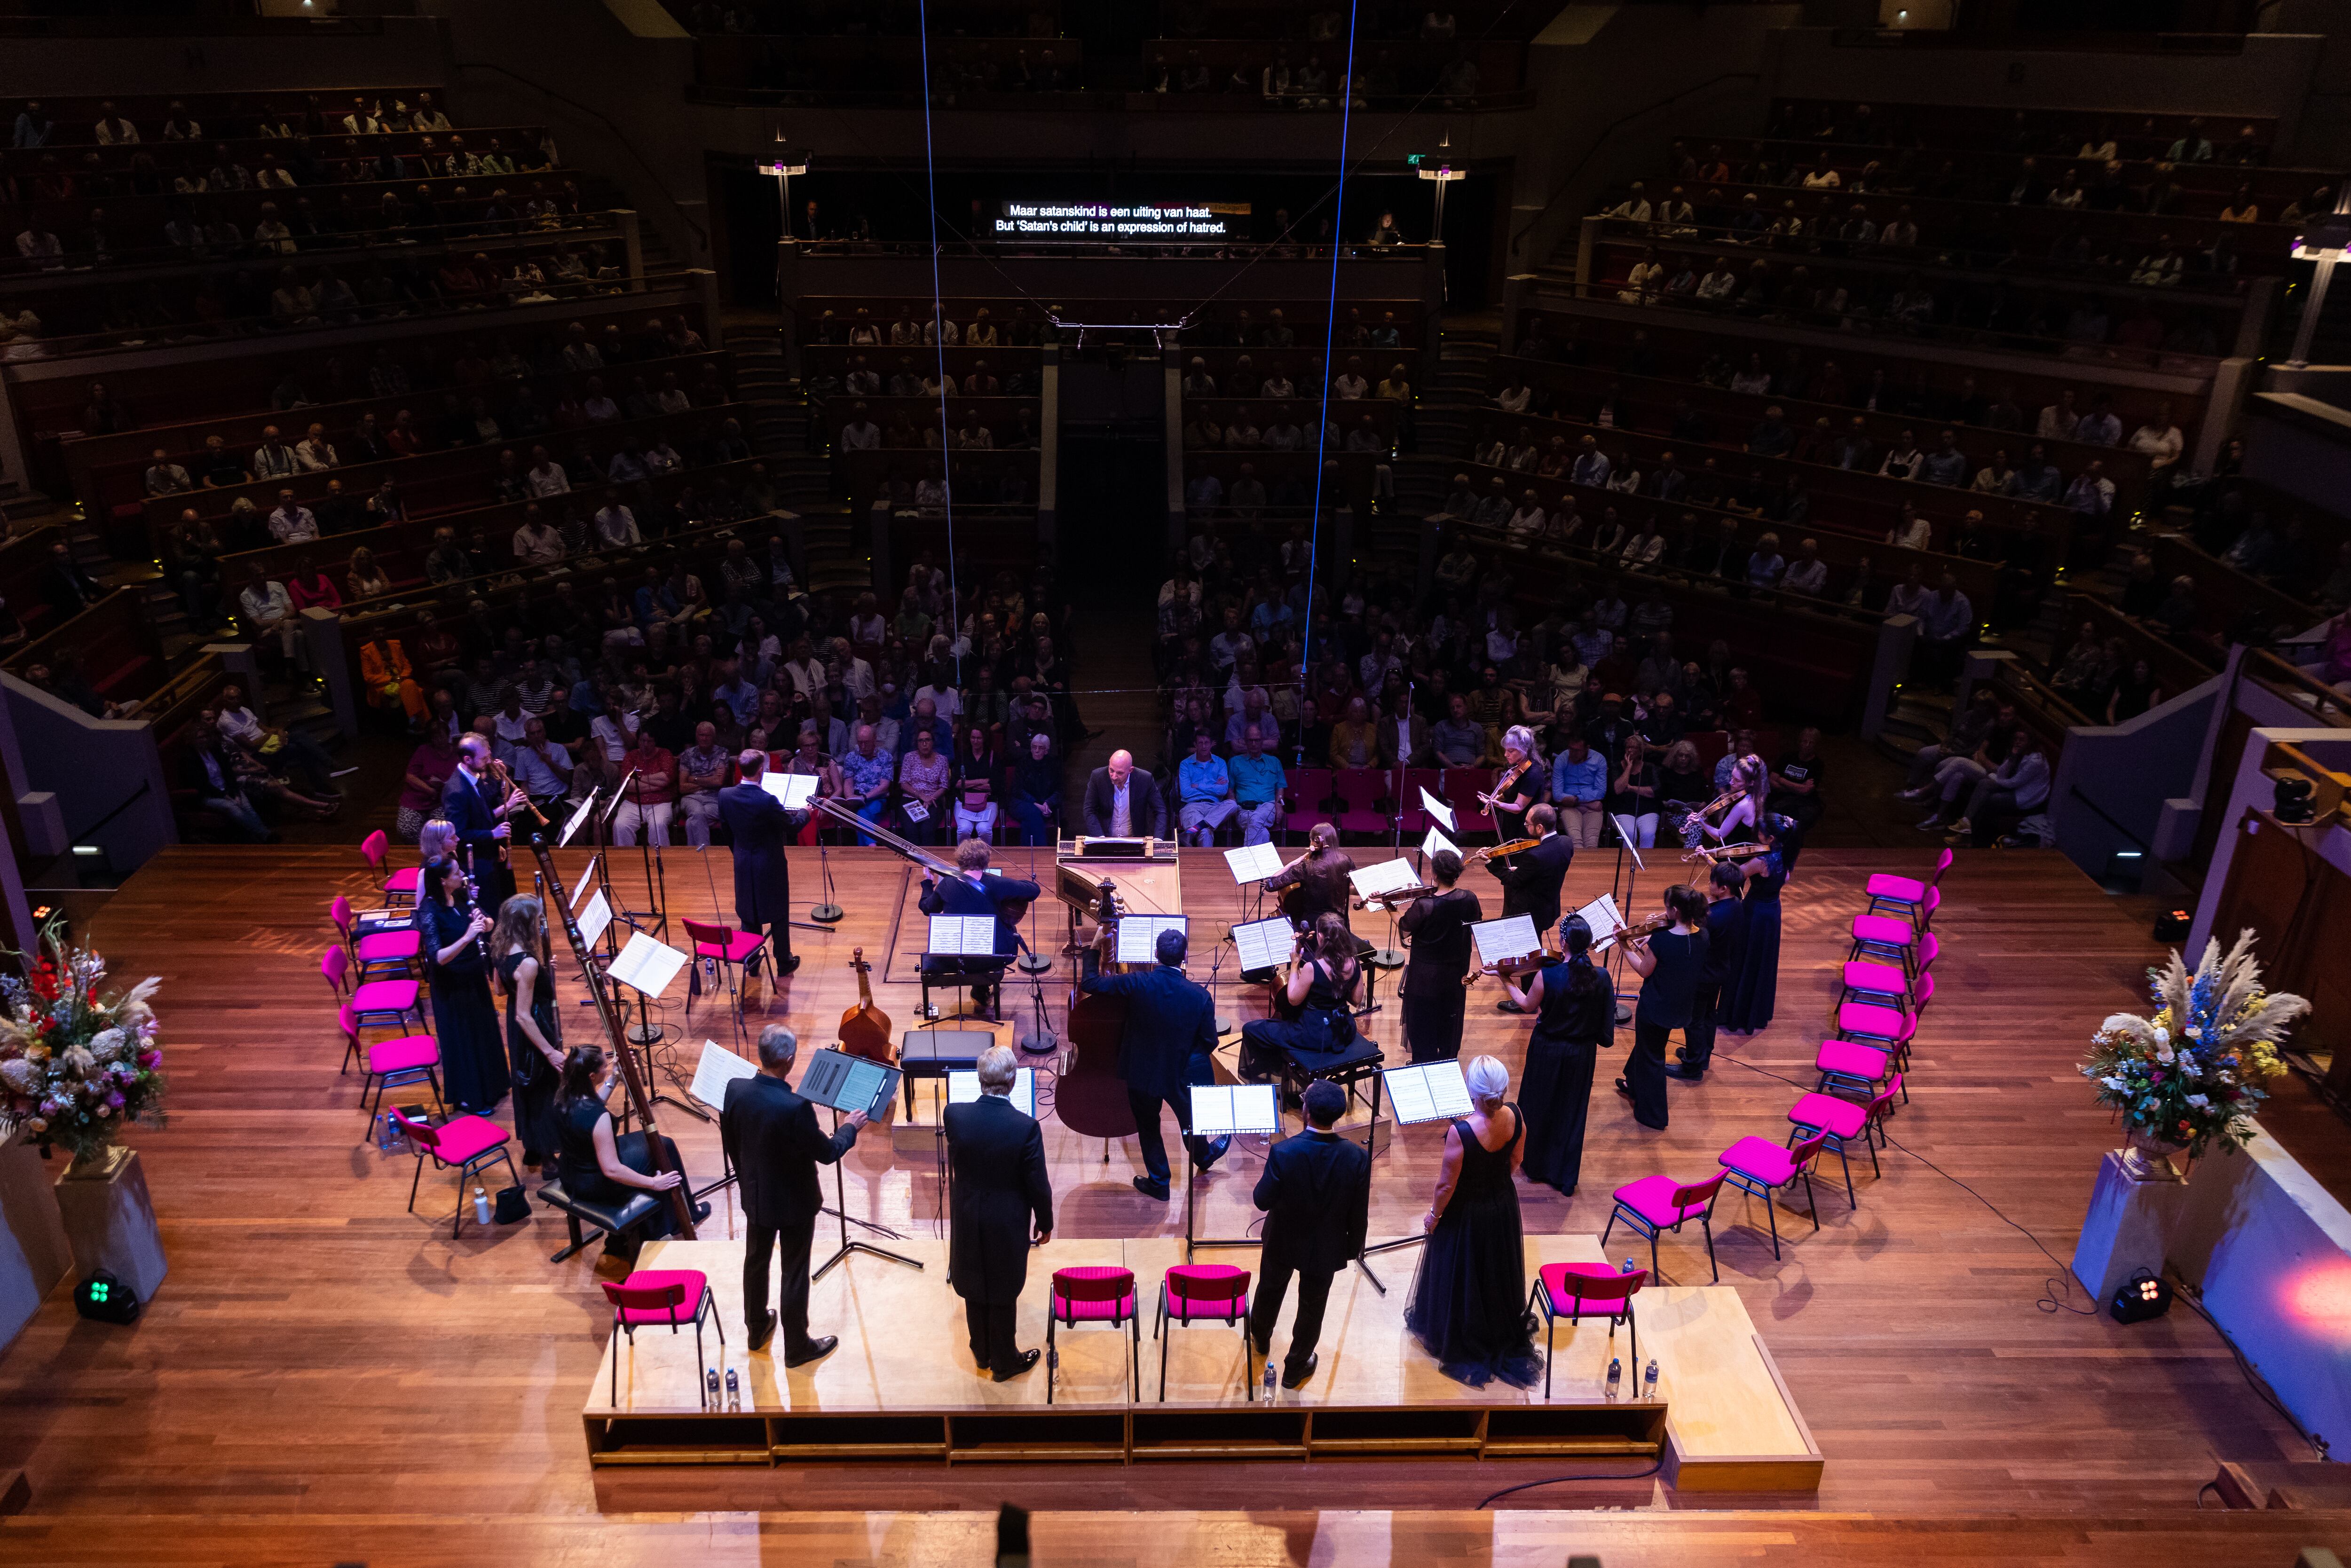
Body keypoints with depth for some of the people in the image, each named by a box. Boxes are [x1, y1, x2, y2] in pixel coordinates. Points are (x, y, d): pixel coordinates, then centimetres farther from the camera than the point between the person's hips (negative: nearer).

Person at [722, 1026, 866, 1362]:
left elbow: (730, 1144, 0)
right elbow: (826, 1153, -21)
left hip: (755, 1196, 6)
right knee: (795, 1274, 12)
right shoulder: (795, 1107, -34)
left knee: (756, 1262, 25)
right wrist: (850, 1127, -2)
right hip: (794, 1202, -6)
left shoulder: (735, 1090, -16)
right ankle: (797, 1347, 29)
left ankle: (757, 1329, 46)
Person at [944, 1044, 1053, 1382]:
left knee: (974, 1289, 23)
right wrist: (1045, 1224, 1)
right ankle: (1003, 1363, 32)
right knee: (1003, 1294, 15)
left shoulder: (955, 1115, -19)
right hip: (1007, 1225, -3)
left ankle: (982, 1352, 42)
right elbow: (1038, 1185, -16)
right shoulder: (1026, 1127, -27)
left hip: (967, 1220, 3)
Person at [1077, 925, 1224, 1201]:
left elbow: (1089, 984, -19)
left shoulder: (1137, 984, -26)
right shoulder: (1200, 997, -22)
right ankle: (1203, 1157, 58)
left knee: (1148, 1126, 24)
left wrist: (1093, 950, -4)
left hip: (1141, 1072, -1)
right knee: (1190, 1121, 30)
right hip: (1181, 1074, 1)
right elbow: (1210, 1043, -11)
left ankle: (1158, 1182, 36)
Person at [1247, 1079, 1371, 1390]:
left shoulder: (1283, 1153, -32)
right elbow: (1359, 1213, -14)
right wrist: (1355, 1246, 4)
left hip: (1284, 1241, 0)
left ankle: (1261, 1337, 58)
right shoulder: (1358, 1157, -26)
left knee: (1270, 1290, 30)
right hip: (1326, 1248, 0)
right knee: (1312, 1307, 23)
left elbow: (1262, 1200, -21)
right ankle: (1296, 1367, 43)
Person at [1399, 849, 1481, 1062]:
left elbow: (1404, 930, -12)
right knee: (1450, 1025, 23)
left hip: (1425, 977, -5)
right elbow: (1477, 925, 4)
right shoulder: (1469, 899, -14)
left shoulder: (1423, 906, -28)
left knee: (1423, 1027, 13)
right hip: (1456, 975, 5)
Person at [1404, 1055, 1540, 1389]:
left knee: (1462, 1275, 20)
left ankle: (1460, 1344, 43)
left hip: (1467, 1213, -5)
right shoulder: (1515, 1116, -20)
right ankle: (1505, 1333, 51)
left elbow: (1447, 1185, -23)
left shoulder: (1461, 1132, -37)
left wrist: (1434, 1215, -5)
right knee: (1497, 1270, 28)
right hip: (1504, 1204, 5)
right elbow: (1516, 1160, 0)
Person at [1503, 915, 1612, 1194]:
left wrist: (1507, 983, 9)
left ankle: (1536, 1167, 37)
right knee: (1572, 1113, 17)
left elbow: (1528, 1005, -5)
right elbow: (1605, 1020, -5)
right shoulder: (1601, 978, -16)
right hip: (1582, 1055, 2)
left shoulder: (1547, 976, -25)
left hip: (1547, 1051, -2)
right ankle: (1566, 1178, 28)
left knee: (1540, 1108, 19)